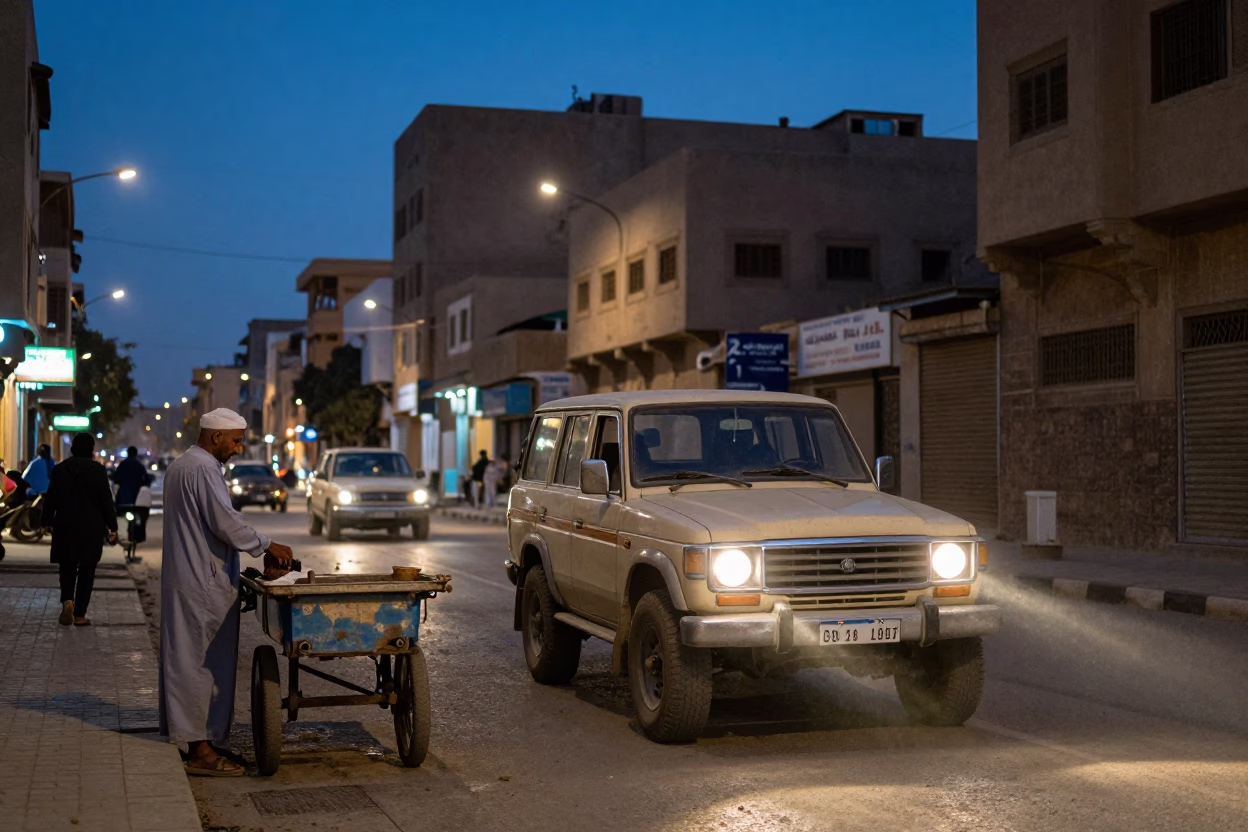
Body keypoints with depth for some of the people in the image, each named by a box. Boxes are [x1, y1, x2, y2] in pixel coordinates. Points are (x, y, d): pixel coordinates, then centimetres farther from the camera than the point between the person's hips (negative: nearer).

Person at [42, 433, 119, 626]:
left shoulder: (59, 469, 1)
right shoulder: (98, 470, -8)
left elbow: (50, 499, 6)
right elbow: (106, 501, -8)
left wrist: (47, 522, 17)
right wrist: (112, 527, -1)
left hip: (65, 527, 2)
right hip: (91, 528, -2)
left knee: (67, 567, 14)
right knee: (86, 570, 5)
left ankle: (67, 600, -12)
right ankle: (79, 615, 5)